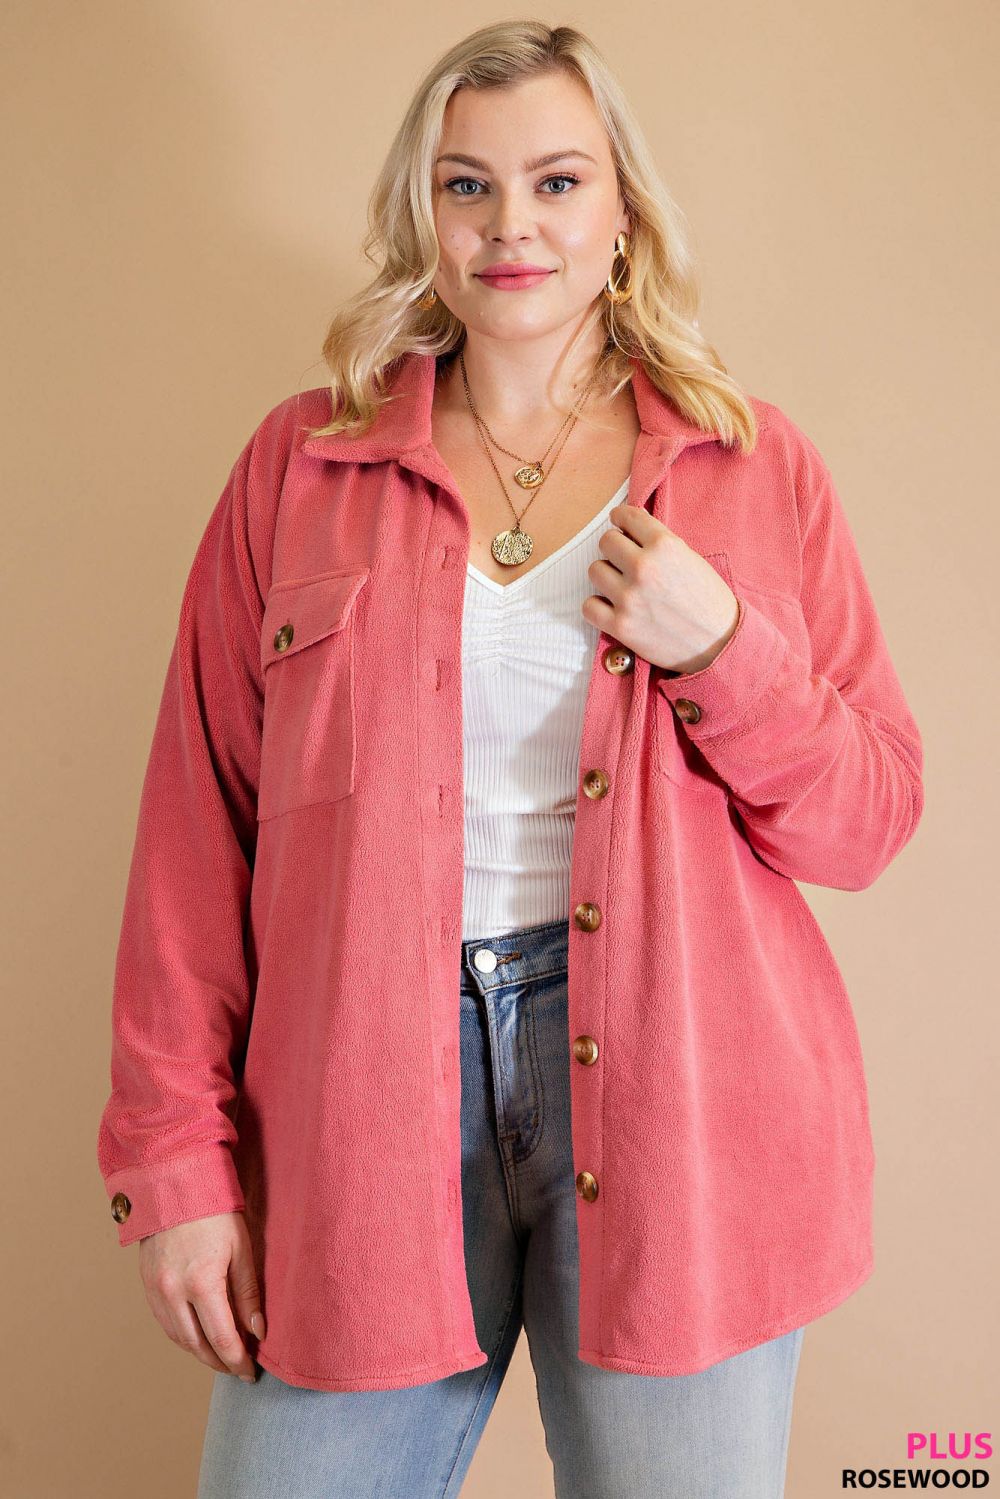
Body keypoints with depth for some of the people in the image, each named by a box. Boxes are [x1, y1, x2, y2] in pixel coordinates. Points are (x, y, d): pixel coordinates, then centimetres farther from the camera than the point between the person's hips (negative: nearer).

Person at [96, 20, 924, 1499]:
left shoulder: (753, 463, 6)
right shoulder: (300, 463, 6)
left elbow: (868, 822, 6)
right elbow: (197, 831, 3)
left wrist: (722, 649, -12)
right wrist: (177, 1159, -1)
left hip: (675, 1097, 0)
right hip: (365, 1106, 0)